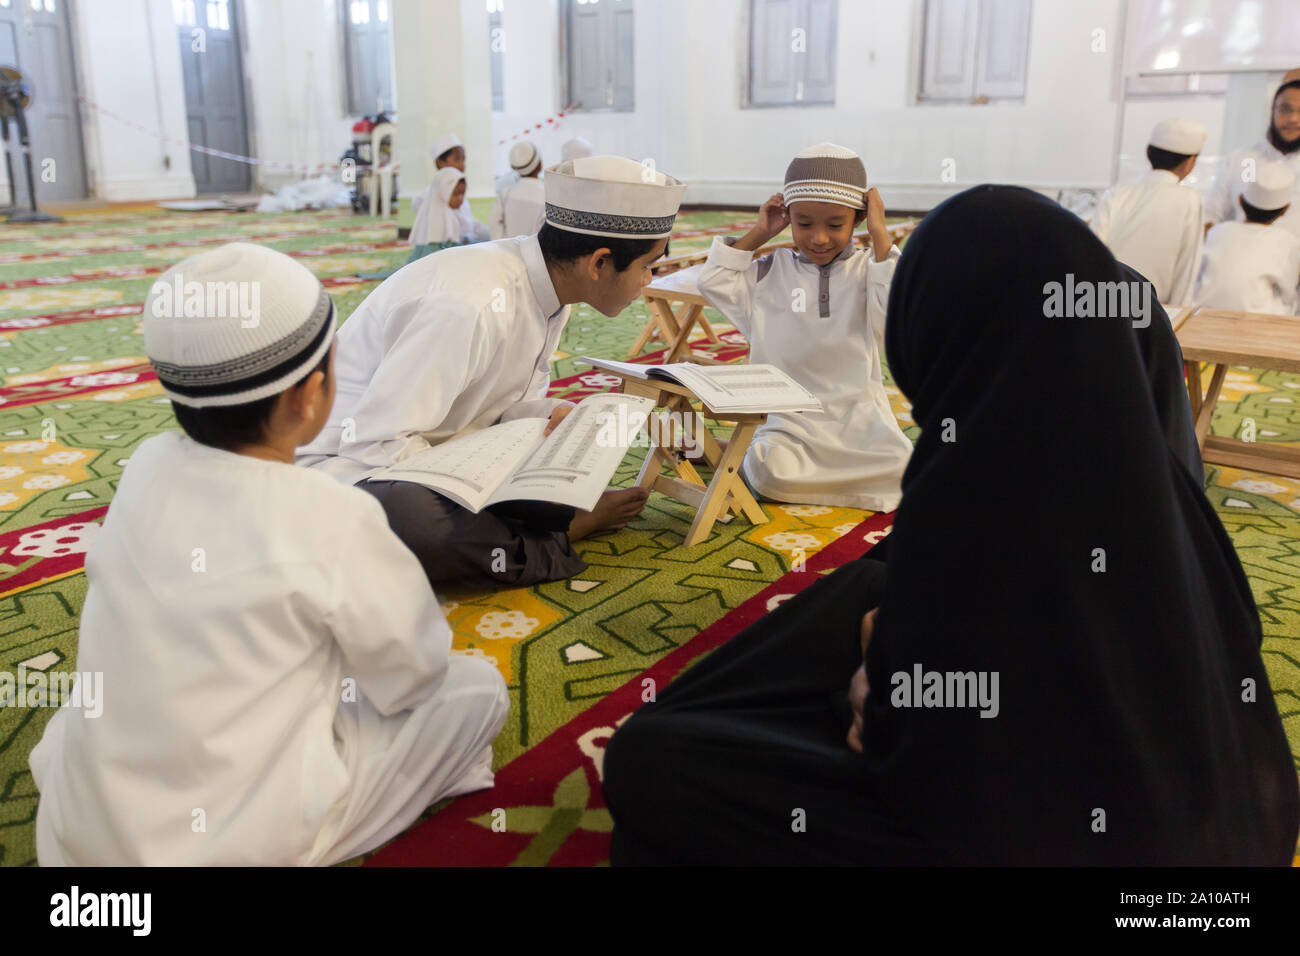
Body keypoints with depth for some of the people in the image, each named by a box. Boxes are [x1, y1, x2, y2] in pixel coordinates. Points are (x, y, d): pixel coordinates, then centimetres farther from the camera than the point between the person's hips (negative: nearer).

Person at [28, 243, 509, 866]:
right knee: (476, 690, 4)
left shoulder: (146, 467, -5)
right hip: (234, 844, -6)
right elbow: (413, 670, -6)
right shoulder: (332, 519, -20)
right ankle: (300, 836, 0)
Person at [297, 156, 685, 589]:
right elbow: (376, 443, -28)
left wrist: (558, 415, -13)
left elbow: (512, 400, 7)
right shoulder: (474, 305, -30)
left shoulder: (548, 285, 0)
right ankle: (563, 536, -16)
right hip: (348, 462, -8)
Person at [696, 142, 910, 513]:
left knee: (905, 470, -24)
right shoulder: (773, 270, 8)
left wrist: (880, 235, -11)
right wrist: (758, 233, 4)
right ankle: (744, 456, 5)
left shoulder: (869, 268, 4)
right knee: (770, 471, -29)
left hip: (858, 416, 1)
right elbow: (713, 283, 1)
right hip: (790, 420, 0)